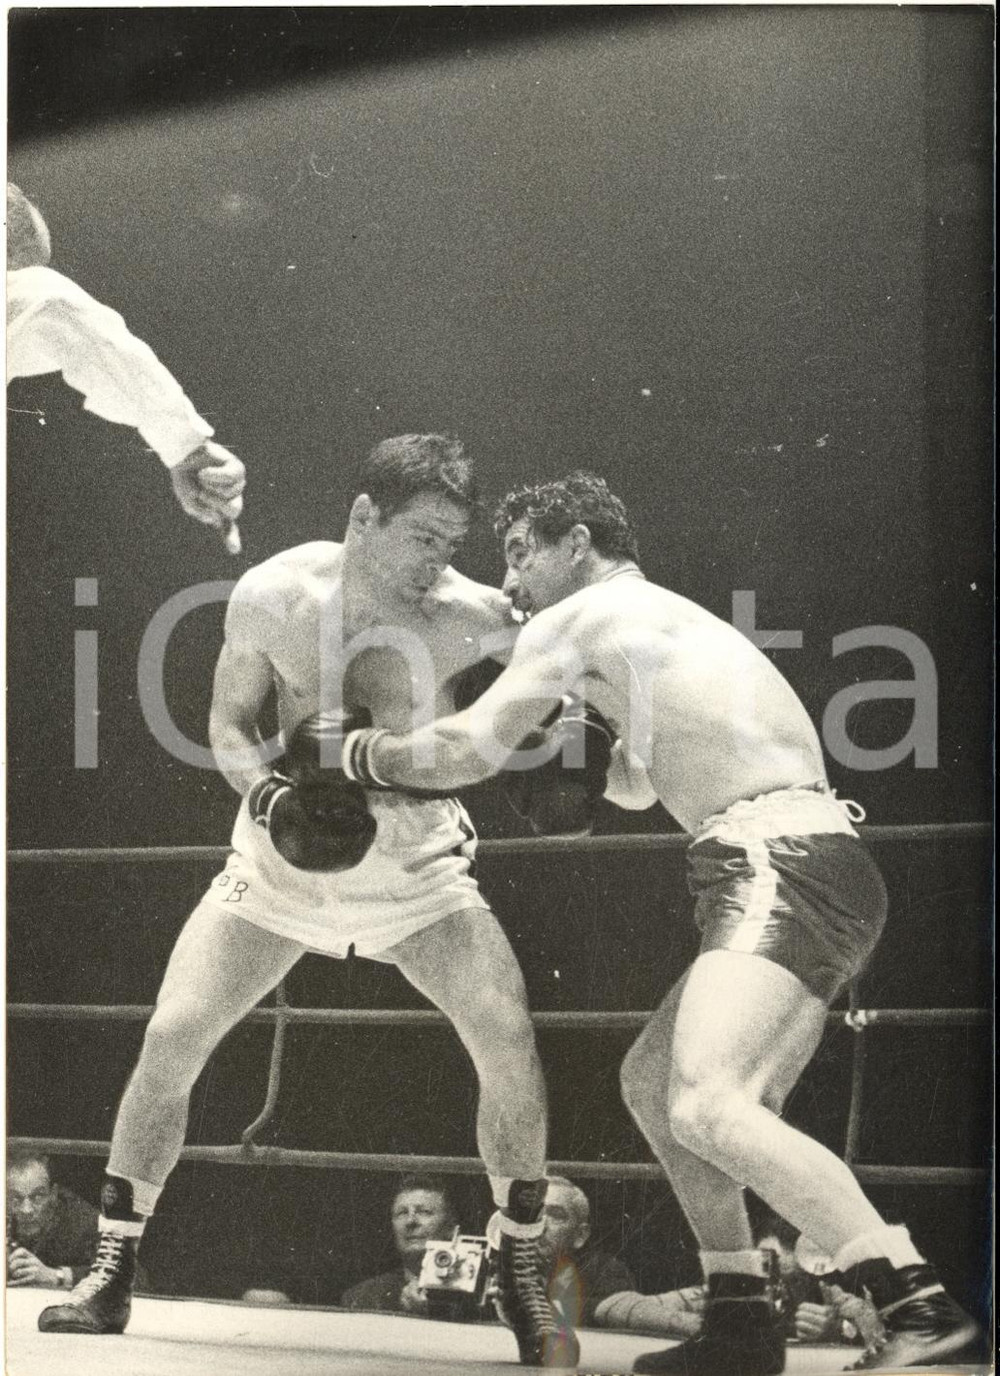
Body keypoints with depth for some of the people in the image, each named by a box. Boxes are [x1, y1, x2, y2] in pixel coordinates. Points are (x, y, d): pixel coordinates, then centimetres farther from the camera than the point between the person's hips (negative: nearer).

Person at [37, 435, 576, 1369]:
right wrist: (270, 796, -22)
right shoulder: (272, 595, -15)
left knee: (508, 1039, -17)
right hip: (284, 860, 1)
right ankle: (110, 1273, 10)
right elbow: (228, 724, -3)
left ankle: (523, 1277, 1)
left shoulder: (464, 617, -20)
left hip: (417, 866, -1)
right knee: (170, 1039, -6)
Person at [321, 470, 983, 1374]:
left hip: (783, 868, -10)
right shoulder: (666, 623, 29)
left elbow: (466, 751, -3)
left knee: (707, 1106, -24)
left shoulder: (582, 617, 1)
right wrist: (579, 772, 20)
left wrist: (355, 754, 14)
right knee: (654, 1080, 17)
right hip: (803, 872, 10)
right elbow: (643, 780, 41)